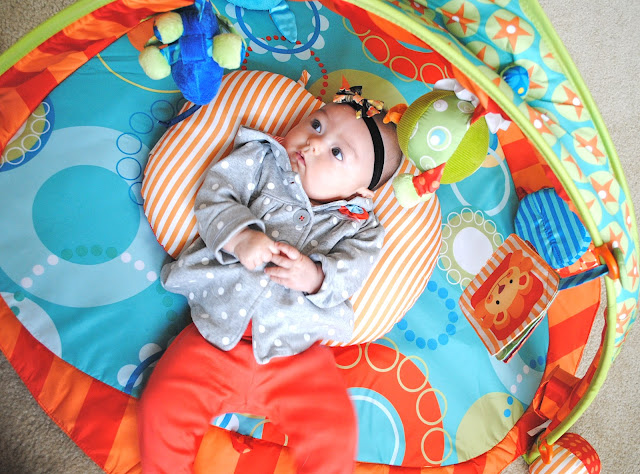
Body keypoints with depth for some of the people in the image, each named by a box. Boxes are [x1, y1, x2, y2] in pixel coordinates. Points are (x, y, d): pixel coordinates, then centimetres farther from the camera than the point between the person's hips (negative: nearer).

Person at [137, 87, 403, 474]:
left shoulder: (358, 224, 4)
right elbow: (215, 195, -4)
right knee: (162, 409, -7)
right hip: (218, 329, 1)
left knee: (335, 430, -11)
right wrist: (240, 236, -22)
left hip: (295, 348, 0)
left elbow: (352, 271, -7)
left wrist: (315, 276, -28)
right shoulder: (261, 160, 5)